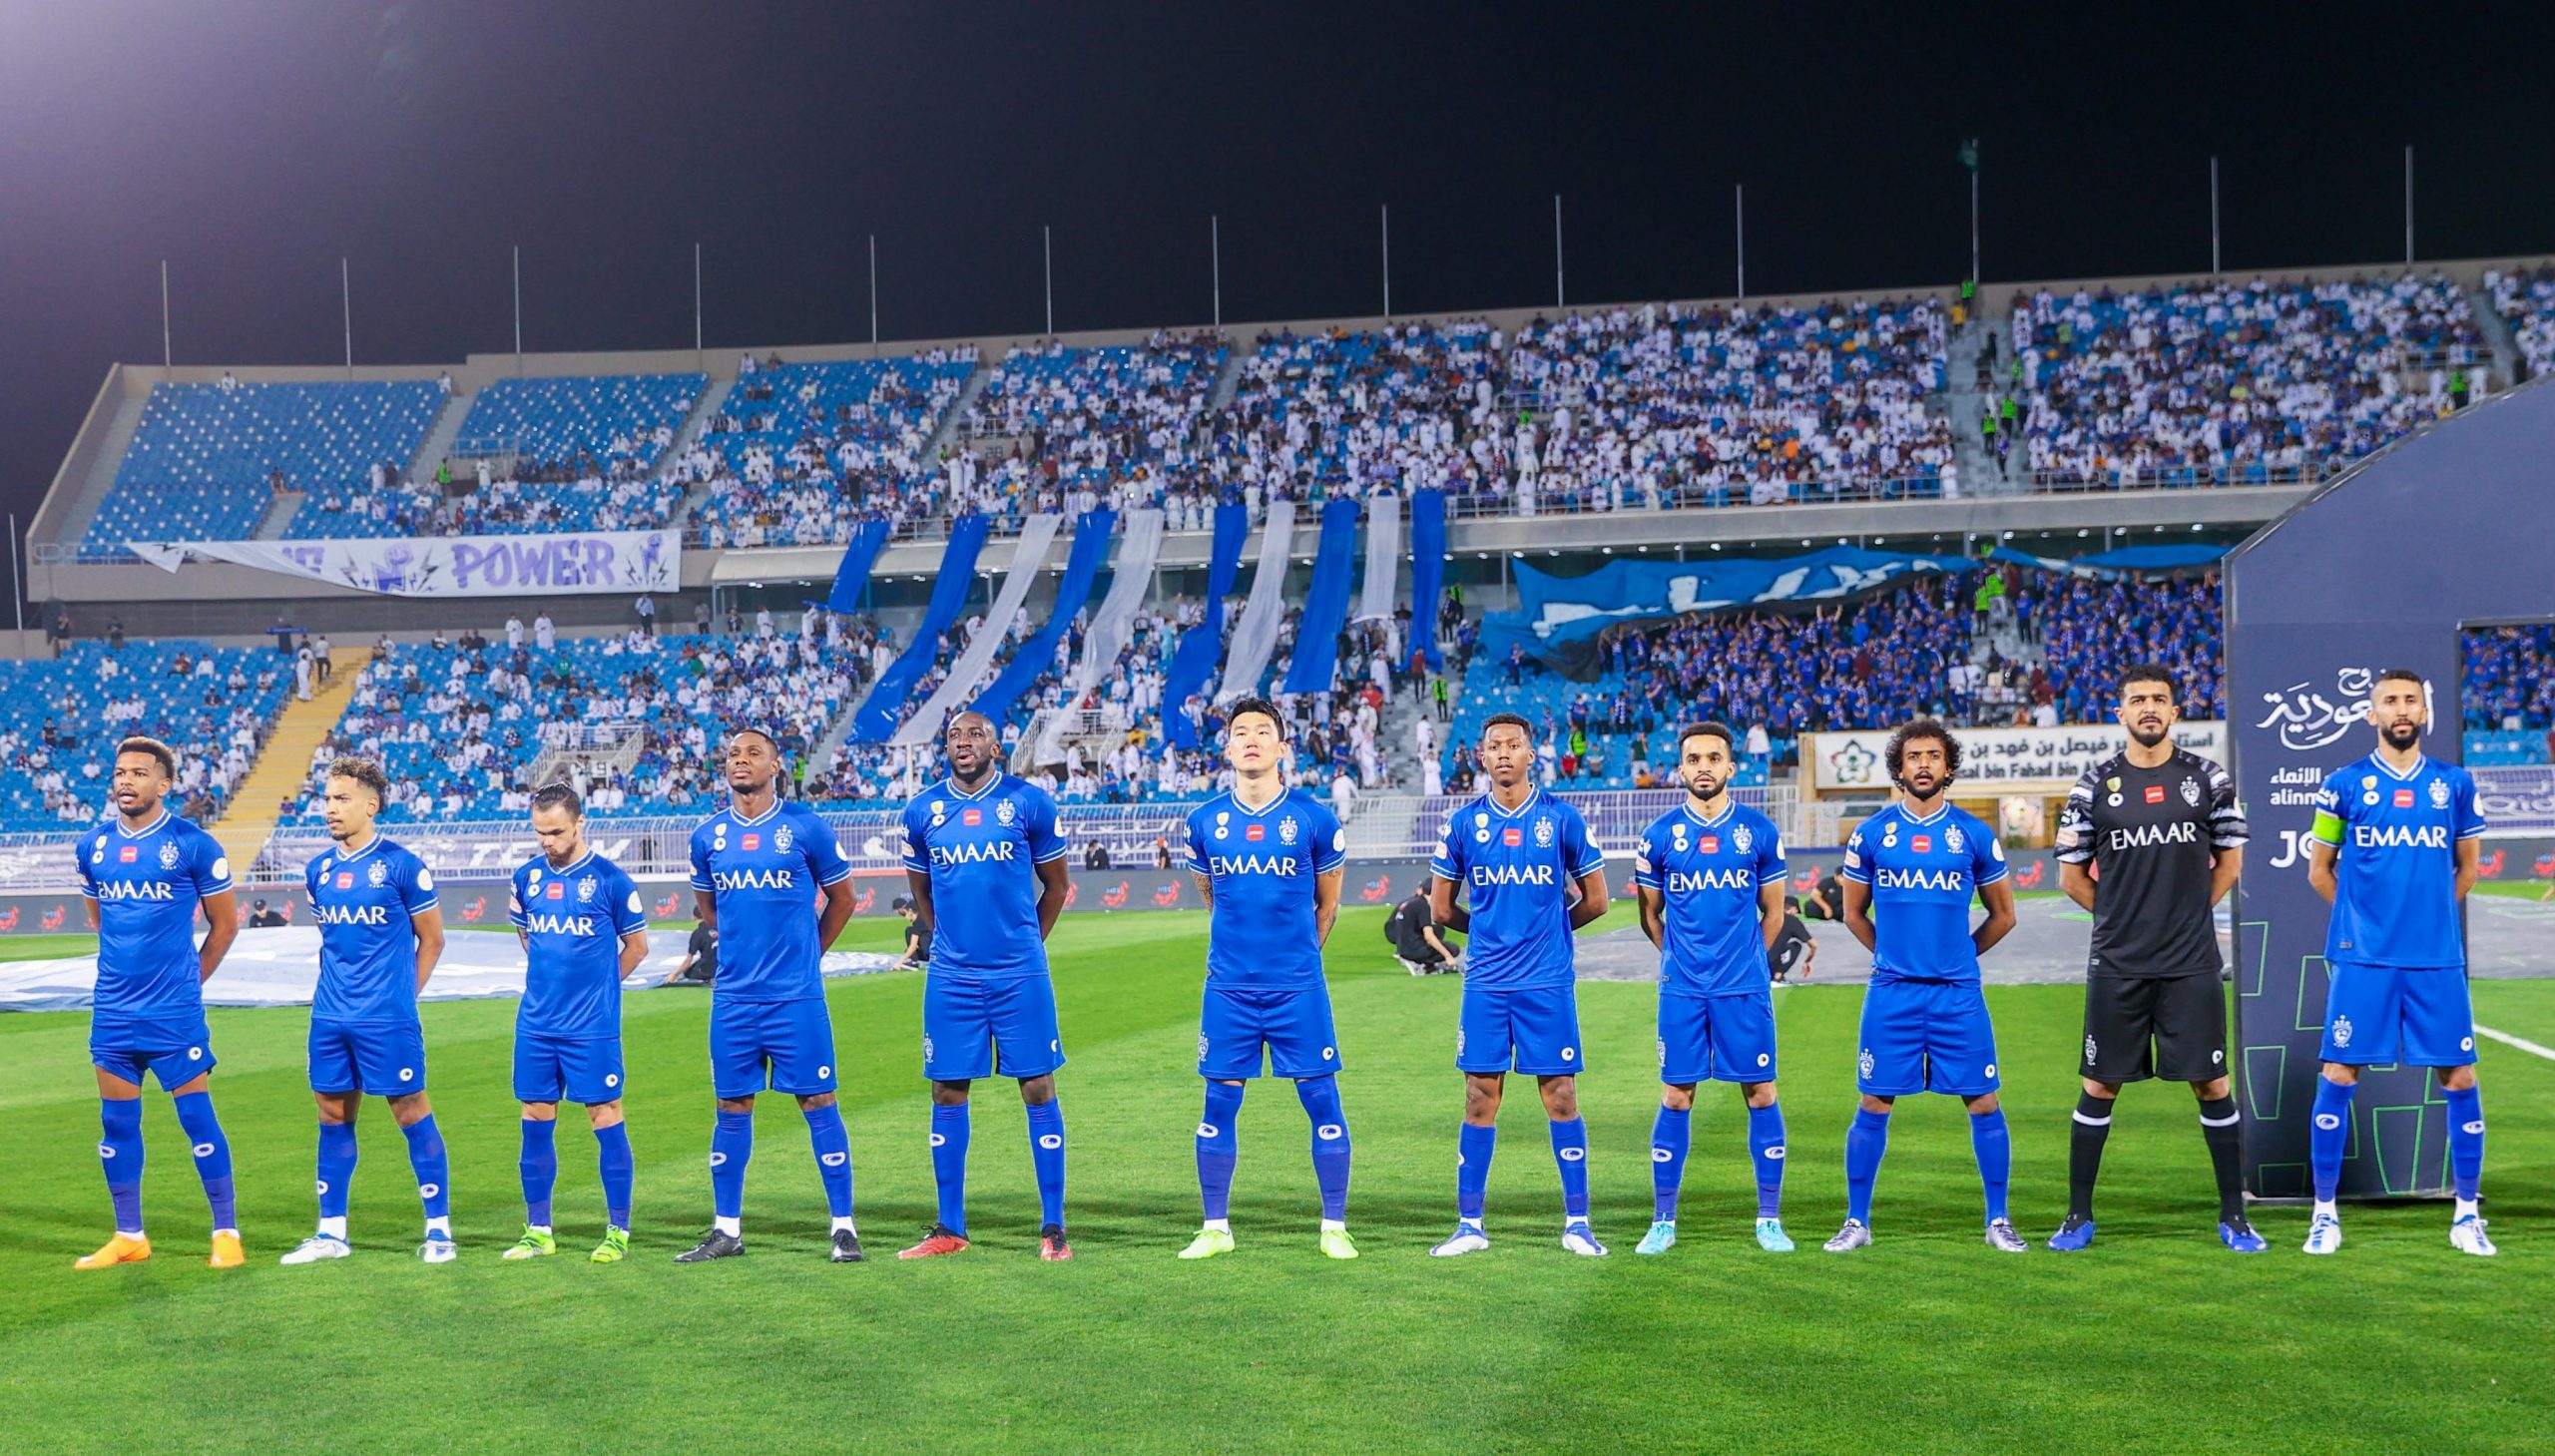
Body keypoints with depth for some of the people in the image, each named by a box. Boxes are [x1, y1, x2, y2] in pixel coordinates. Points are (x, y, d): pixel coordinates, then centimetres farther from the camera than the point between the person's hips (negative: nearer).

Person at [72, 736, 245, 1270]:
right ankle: (129, 1237, 19)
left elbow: (225, 923, 1)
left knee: (197, 1117, -3)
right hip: (112, 1011, 5)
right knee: (117, 1123, 9)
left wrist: (186, 980, 5)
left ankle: (226, 1233, 6)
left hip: (175, 1015, -5)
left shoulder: (192, 844, -8)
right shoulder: (92, 846, 6)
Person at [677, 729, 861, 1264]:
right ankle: (726, 1229, 17)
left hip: (796, 996, -3)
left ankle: (843, 1227, 5)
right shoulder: (707, 836, 6)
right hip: (733, 996, 3)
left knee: (817, 1102, -1)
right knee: (732, 1108, 8)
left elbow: (841, 897, 8)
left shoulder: (805, 827, -4)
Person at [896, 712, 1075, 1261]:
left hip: (1020, 974, -2)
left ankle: (1053, 1228, 6)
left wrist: (1023, 944, 9)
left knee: (1038, 1089, -1)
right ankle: (950, 1229, 17)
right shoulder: (922, 810, 5)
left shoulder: (1029, 802, -2)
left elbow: (1056, 886, 8)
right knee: (947, 1093, 6)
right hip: (951, 977, 3)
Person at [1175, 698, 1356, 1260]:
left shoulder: (1313, 818, -3)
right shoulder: (1204, 821, 3)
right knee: (1219, 1104, 5)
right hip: (1228, 987, 2)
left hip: (1298, 988, -2)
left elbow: (1327, 904, 10)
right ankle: (1215, 1228, 16)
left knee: (1321, 1100, 1)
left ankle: (1334, 1228, 11)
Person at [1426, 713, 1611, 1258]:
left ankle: (1577, 1223, 9)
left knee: (1561, 1098, 1)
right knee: (1480, 1100, 4)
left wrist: (1549, 926, 12)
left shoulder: (1561, 818, 0)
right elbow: (1441, 908, 12)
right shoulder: (1464, 822, 4)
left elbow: (1595, 900, 7)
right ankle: (1469, 1225, 10)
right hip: (1486, 985, 1)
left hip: (1548, 984, -1)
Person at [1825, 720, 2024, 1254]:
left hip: (1958, 992, 0)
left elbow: (2003, 915, 13)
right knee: (1874, 1105, 2)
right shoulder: (1872, 834, 3)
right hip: (1891, 991, 0)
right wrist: (1893, 954, 9)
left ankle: (1998, 1221, 14)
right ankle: (1857, 1221, 12)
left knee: (1983, 1104, 2)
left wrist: (1958, 953, 9)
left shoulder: (1974, 834, 3)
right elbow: (1854, 914, 14)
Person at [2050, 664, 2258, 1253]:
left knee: (2212, 1085, 3)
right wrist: (2126, 915, 7)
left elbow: (2229, 861, 13)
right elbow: (2071, 875, 7)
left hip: (2192, 963, 0)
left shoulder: (2208, 779, 4)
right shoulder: (2095, 785, 1)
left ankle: (2233, 1216, 14)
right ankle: (2079, 1216, 14)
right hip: (2116, 964, 0)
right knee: (2099, 1088, 5)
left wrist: (2185, 913, 8)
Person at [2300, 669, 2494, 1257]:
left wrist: (2426, 910, 12)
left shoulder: (2455, 784, 7)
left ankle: (2467, 1216, 15)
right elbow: (2319, 868, 10)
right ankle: (2325, 1213, 8)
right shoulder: (2344, 784, 2)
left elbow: (2467, 868, 18)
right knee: (2338, 1076, -3)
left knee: (2460, 1079, 2)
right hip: (2362, 959, -2)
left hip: (2437, 959, 2)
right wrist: (2368, 913, 9)